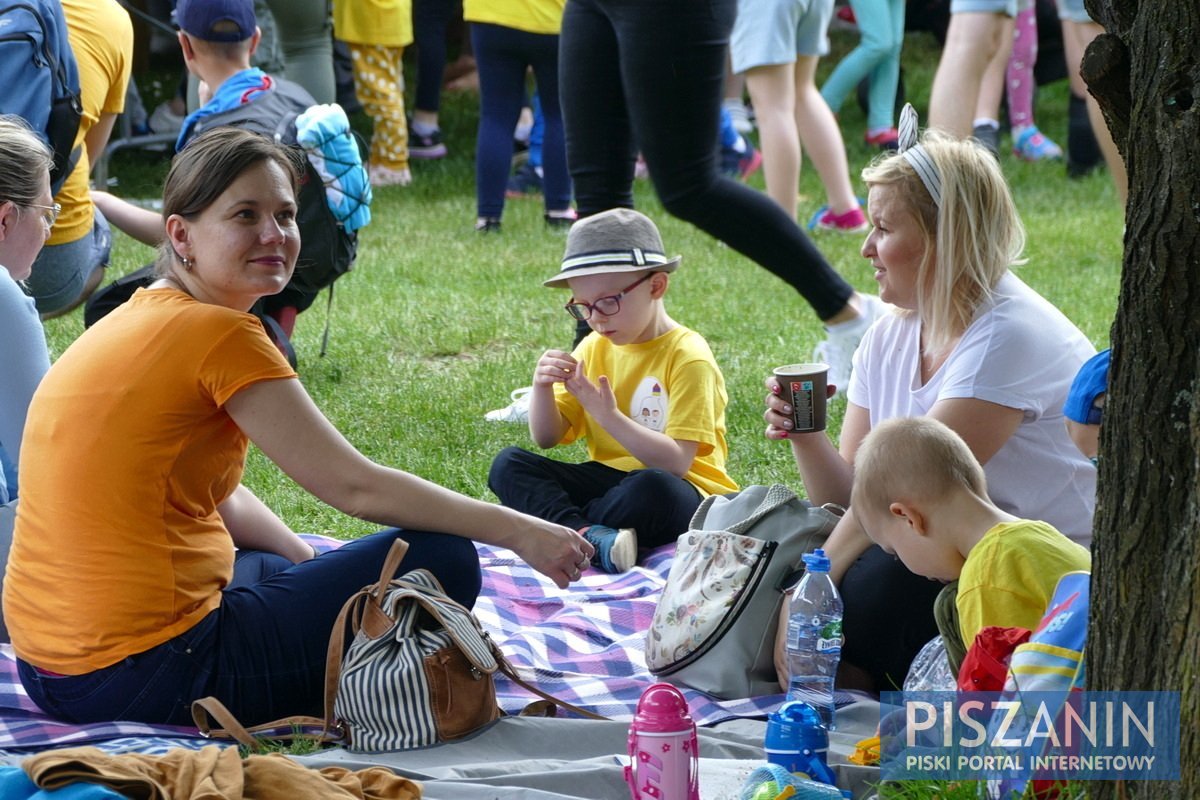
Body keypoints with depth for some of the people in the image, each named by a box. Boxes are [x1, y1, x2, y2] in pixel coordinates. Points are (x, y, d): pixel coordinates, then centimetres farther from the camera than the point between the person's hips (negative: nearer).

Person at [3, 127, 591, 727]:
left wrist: (317, 564, 12)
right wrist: (516, 532, -9)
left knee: (290, 567, 35)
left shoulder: (135, 321, 13)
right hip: (148, 673, -10)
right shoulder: (217, 334, -15)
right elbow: (352, 486, -15)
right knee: (439, 562, -5)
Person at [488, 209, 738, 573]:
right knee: (509, 464, -13)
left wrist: (609, 416, -30)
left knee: (652, 488, -41)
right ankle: (591, 537, -35)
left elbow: (676, 461, -20)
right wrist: (542, 387, -11)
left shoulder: (687, 357, -11)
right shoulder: (595, 348, 10)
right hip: (608, 477, 7)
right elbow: (547, 438, 9)